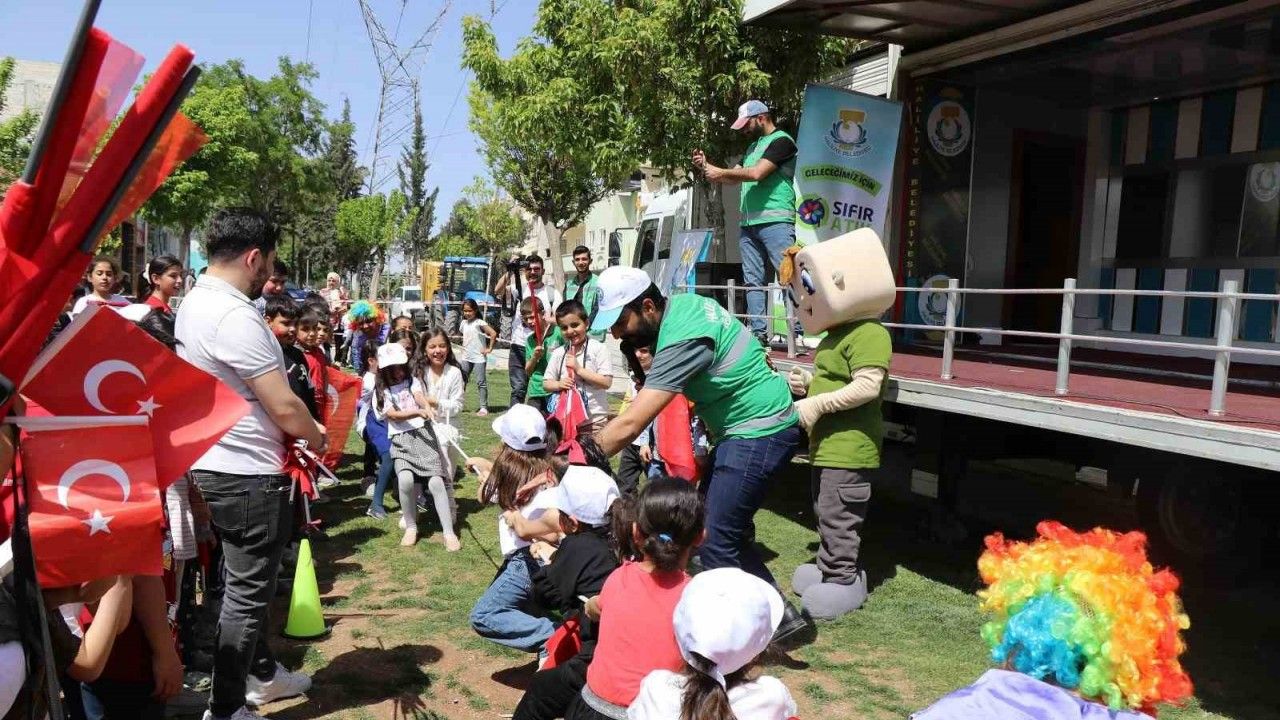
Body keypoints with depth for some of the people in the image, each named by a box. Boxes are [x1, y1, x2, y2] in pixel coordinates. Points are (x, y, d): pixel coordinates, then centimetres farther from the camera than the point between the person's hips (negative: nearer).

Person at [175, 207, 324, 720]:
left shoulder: (195, 301, 7)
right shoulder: (234, 316, -24)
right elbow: (285, 407, -24)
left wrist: (302, 430, 6)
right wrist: (319, 439, -4)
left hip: (214, 466, 10)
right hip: (248, 476, -10)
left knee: (247, 582, 23)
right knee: (248, 591, 4)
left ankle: (262, 674, 39)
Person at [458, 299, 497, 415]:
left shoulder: (479, 323, -13)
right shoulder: (463, 323, 7)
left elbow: (493, 333, -22)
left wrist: (489, 348, -18)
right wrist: (464, 347, 11)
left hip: (479, 357, -7)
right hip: (466, 357, 7)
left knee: (481, 382, -3)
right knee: (461, 380, 8)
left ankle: (484, 407, 1)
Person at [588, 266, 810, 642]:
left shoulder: (681, 339, -26)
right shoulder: (683, 303, 2)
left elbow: (630, 425, -30)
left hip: (760, 432, -10)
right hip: (749, 427, 10)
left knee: (715, 543, -8)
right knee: (727, 529, 15)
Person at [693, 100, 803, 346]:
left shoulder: (781, 141, -3)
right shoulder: (753, 146, 24)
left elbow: (757, 173, -15)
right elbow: (732, 177, 24)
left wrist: (721, 172, -5)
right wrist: (706, 167, 9)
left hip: (775, 222, -8)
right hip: (749, 223, 9)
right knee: (753, 281, 5)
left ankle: (800, 331, -11)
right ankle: (758, 332, 7)